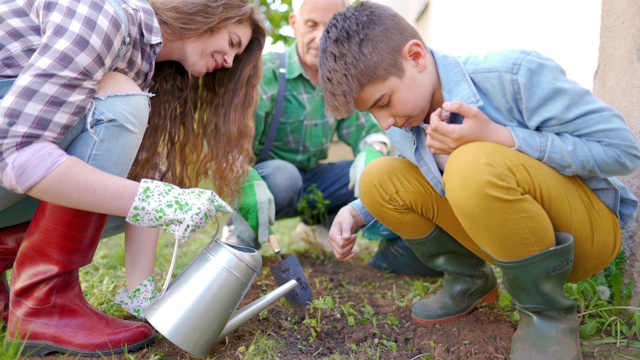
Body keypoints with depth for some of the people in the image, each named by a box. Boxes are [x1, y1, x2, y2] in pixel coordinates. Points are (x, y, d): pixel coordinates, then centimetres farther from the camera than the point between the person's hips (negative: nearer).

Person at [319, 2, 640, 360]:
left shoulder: (514, 74, -22)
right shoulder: (403, 124, -4)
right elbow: (417, 188, 15)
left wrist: (499, 137, -30)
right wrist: (356, 213, -4)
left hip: (589, 225, -6)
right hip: (504, 234, 6)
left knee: (474, 165, -36)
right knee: (379, 179, -8)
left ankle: (548, 313, -13)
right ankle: (470, 281, 9)